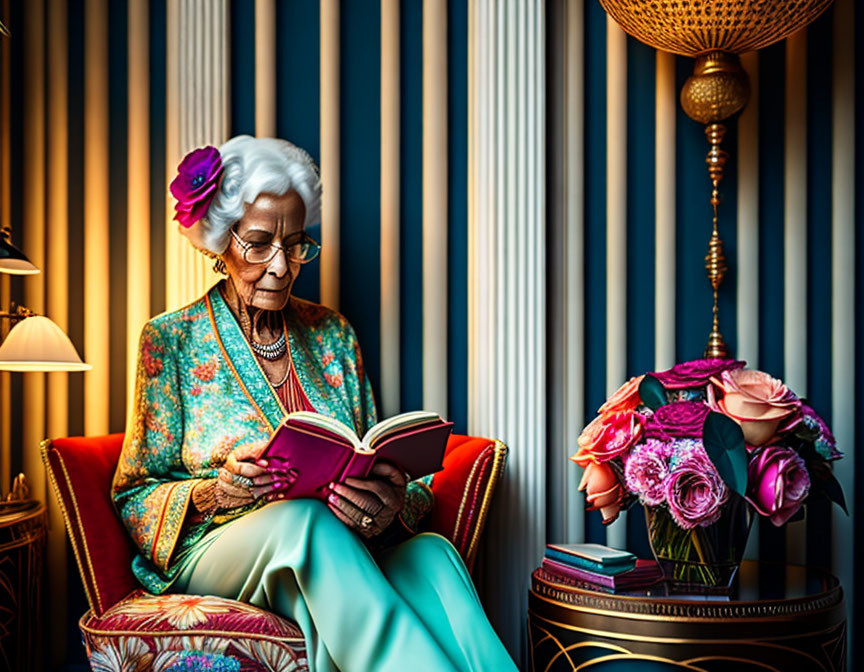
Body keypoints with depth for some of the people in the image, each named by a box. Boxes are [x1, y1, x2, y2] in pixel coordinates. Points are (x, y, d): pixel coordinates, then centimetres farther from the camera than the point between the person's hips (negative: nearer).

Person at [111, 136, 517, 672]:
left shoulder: (332, 334, 14)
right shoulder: (171, 339, 5)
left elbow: (371, 463, 10)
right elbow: (135, 496, 4)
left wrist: (393, 504, -15)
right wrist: (216, 493, -18)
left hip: (336, 549, 3)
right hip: (215, 552, -2)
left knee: (431, 555, -33)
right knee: (303, 519, -38)